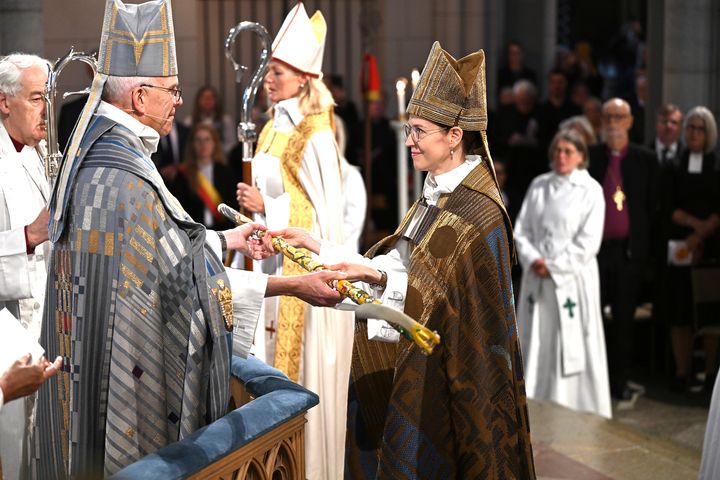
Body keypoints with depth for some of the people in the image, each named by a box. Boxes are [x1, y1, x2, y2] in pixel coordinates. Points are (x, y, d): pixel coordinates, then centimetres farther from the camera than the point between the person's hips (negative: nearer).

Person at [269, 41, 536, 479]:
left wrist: (378, 278, -24)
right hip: (417, 356, 9)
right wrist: (318, 246, 3)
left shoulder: (478, 212, -18)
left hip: (446, 368, -9)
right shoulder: (437, 196, 9)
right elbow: (397, 264, 7)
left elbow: (447, 295, -20)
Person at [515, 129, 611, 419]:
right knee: (536, 344, 5)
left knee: (573, 347, -2)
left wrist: (553, 266, -10)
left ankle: (581, 413, 7)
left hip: (573, 278, -4)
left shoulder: (590, 190, -2)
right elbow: (521, 230, 8)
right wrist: (533, 259, -9)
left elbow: (588, 242, -8)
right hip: (538, 277, 4)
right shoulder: (538, 186, 10)